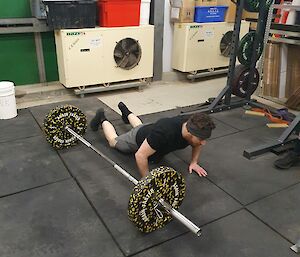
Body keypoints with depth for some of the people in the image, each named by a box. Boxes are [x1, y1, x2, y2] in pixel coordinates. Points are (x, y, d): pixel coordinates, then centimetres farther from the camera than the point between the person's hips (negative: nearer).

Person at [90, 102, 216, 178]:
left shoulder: (192, 127, -31)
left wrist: (194, 162, -13)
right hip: (137, 140, -6)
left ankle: (126, 111, 65)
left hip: (150, 130, 6)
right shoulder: (165, 132, -51)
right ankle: (102, 119, 46)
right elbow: (140, 155, -44)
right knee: (114, 141, 25)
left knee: (139, 126, 41)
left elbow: (197, 143, -6)